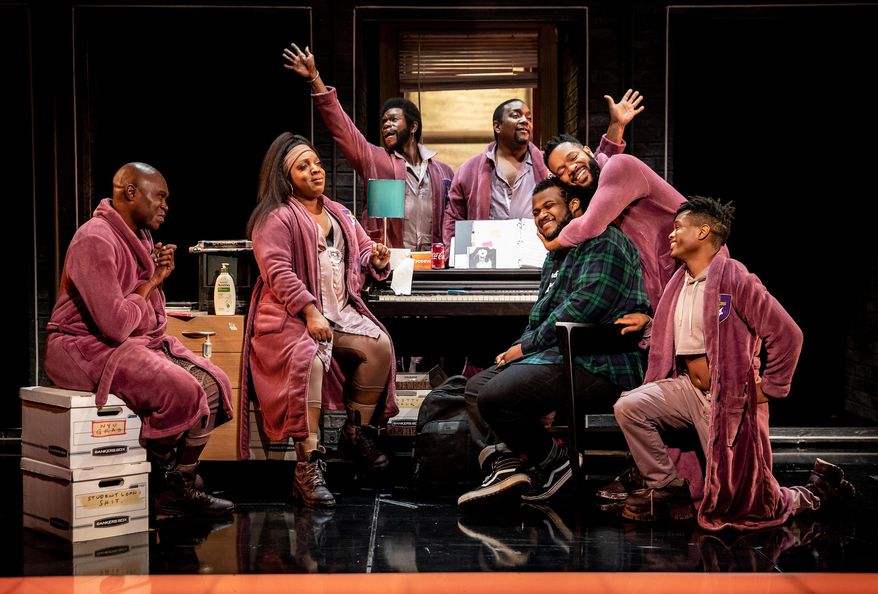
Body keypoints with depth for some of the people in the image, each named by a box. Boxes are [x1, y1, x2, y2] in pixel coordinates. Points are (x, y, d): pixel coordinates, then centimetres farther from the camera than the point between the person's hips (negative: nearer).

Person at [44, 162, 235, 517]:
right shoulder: (95, 240, -18)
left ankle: (178, 488, -1)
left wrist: (157, 277, -3)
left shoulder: (140, 237, 14)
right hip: (89, 348, -10)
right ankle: (171, 485, -5)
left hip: (142, 342, 10)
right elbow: (115, 325, -27)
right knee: (184, 392, -28)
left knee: (214, 384, -5)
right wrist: (149, 285, -9)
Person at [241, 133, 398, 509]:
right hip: (290, 317, -7)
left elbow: (363, 252, 24)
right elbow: (279, 272, -16)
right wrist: (310, 313, -26)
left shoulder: (338, 215, 21)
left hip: (341, 312, 7)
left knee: (379, 344, -19)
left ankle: (358, 433, 1)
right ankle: (308, 467, -33)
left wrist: (376, 261, -2)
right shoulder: (275, 218, -4)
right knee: (310, 359, -35)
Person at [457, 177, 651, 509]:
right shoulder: (555, 257, 25)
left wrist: (527, 345, -13)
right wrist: (517, 349, 3)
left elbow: (583, 307, -20)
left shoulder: (603, 242, -8)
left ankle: (554, 460, -3)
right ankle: (507, 466, -4)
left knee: (495, 397, -24)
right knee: (476, 388, 11)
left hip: (598, 366, -11)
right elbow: (540, 315, 25)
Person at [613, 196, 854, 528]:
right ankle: (668, 489, -2)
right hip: (687, 388, 7)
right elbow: (665, 337, 26)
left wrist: (770, 389, -12)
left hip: (730, 398, -7)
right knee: (628, 407, -16)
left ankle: (817, 493, 26)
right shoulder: (678, 283, 10)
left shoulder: (734, 278, -15)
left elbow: (787, 334, -16)